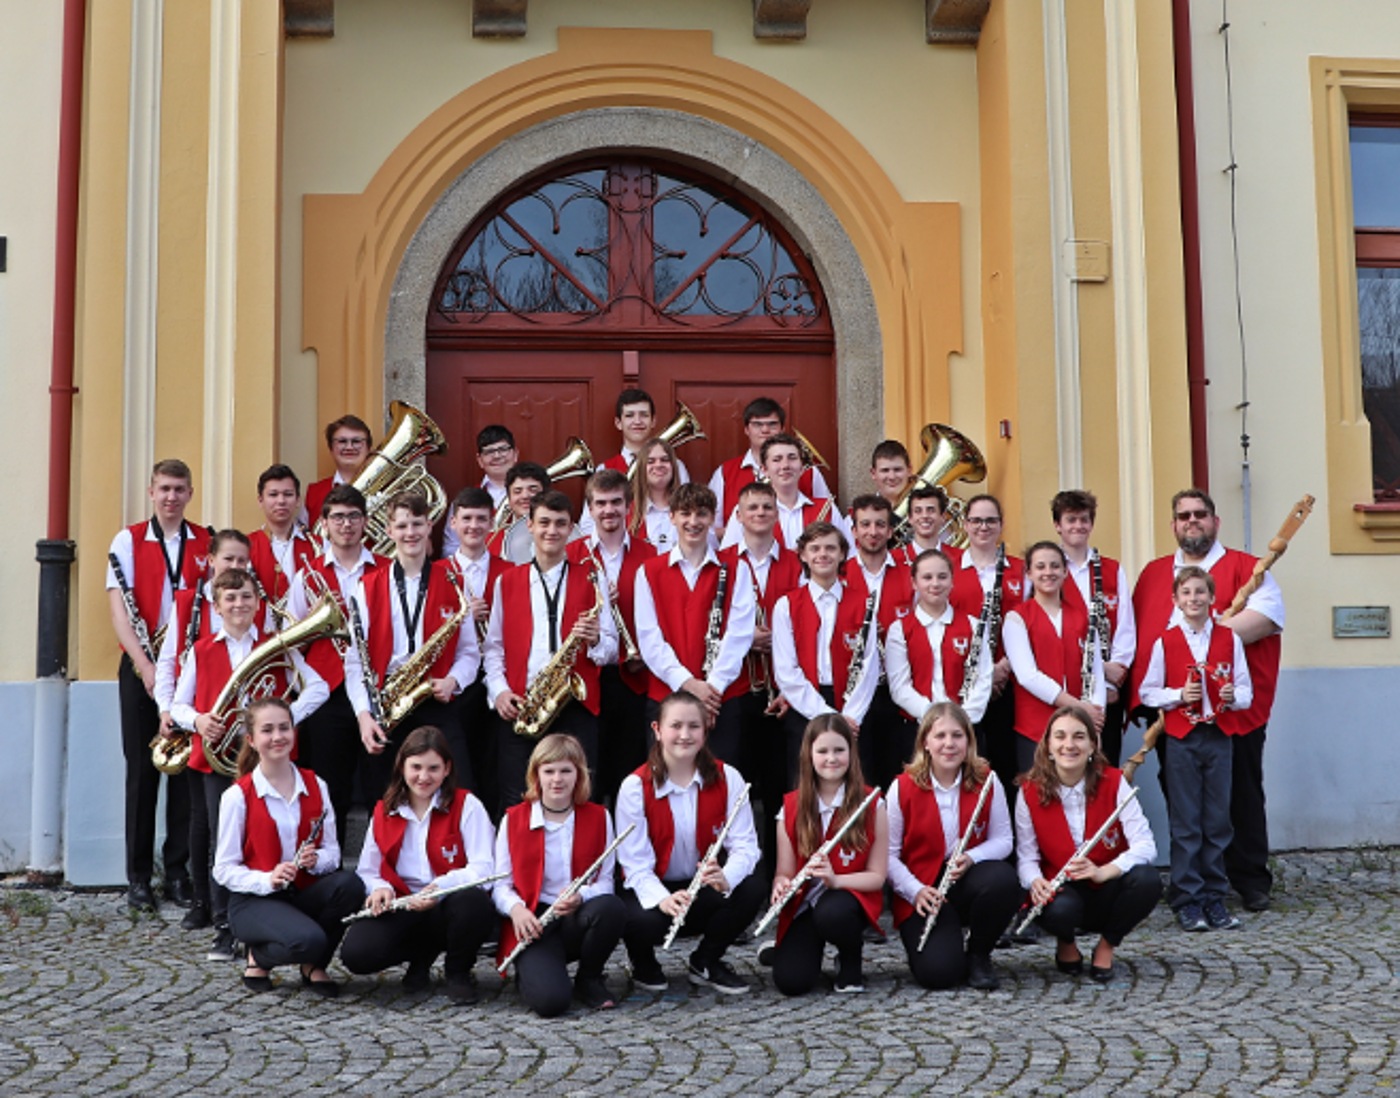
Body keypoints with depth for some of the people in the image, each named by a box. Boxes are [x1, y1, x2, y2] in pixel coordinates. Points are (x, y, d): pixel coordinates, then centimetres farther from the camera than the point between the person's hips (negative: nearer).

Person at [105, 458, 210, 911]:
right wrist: (143, 664, -17)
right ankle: (138, 877, 10)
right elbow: (118, 607, -7)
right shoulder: (128, 540, 1)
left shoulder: (207, 543, 6)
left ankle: (179, 871, 13)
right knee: (142, 769, 2)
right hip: (142, 668, -1)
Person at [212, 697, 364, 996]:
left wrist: (317, 859, -18)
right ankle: (259, 957, 3)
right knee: (308, 940, -34)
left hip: (305, 892, 5)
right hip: (255, 900, -4)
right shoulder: (238, 796, -7)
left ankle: (313, 965, -4)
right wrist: (267, 880, -24)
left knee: (350, 885, -29)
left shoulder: (315, 786, 5)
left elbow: (332, 851, 6)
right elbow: (223, 870, -7)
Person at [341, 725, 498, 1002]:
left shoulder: (466, 806, -4)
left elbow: (483, 870, -15)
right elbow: (367, 871, 9)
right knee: (355, 953, -26)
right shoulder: (384, 812, 10)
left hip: (451, 907, -3)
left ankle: (458, 972, -5)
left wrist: (439, 888, -32)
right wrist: (380, 888, -15)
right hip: (403, 911, 3)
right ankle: (422, 955, 10)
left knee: (474, 901, -39)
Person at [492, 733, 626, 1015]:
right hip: (533, 923, -3)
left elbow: (605, 881, 2)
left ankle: (589, 979, -5)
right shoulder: (513, 820, 4)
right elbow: (501, 885, 3)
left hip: (579, 918, 3)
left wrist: (581, 896, -20)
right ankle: (529, 972, 9)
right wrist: (516, 908, -20)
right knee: (549, 1001, -31)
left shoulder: (598, 817, 7)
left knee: (611, 908, -35)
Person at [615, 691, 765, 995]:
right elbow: (636, 862, -17)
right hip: (653, 889, -3)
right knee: (641, 921, -36)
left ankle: (705, 962, 1)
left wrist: (726, 877, -38)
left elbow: (744, 844, -15)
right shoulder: (635, 786, -13)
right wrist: (661, 898, -38)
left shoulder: (727, 778, -7)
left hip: (707, 888, 3)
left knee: (752, 886, -27)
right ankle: (643, 960, 7)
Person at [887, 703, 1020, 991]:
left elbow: (1003, 839, -1)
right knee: (938, 973, -26)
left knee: (1005, 879, -34)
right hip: (923, 893, -2)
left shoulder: (987, 781, -3)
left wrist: (972, 857, -21)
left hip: (970, 880, 3)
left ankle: (979, 955, -5)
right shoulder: (903, 788, -8)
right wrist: (915, 891, -20)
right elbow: (889, 853, -7)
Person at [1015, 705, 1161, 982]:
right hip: (1062, 891, -1)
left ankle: (1107, 945, -2)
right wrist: (1035, 882, -32)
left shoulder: (1113, 782, -10)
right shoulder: (1030, 791, -8)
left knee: (1148, 881, -31)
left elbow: (1145, 845, -18)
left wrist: (1102, 872, -35)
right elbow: (1026, 856, -8)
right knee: (1060, 910, -37)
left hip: (1107, 892, 1)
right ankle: (1066, 944, 4)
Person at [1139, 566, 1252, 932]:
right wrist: (1179, 695, -14)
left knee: (1218, 820, 6)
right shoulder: (1165, 642, 1)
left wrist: (1233, 696, -14)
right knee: (1185, 823, 1)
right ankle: (1187, 901, 7)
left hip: (1219, 737, 2)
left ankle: (1215, 898, 15)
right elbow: (1148, 693, 2)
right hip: (1182, 740, -2)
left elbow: (1246, 691, 7)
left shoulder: (1230, 639, 6)